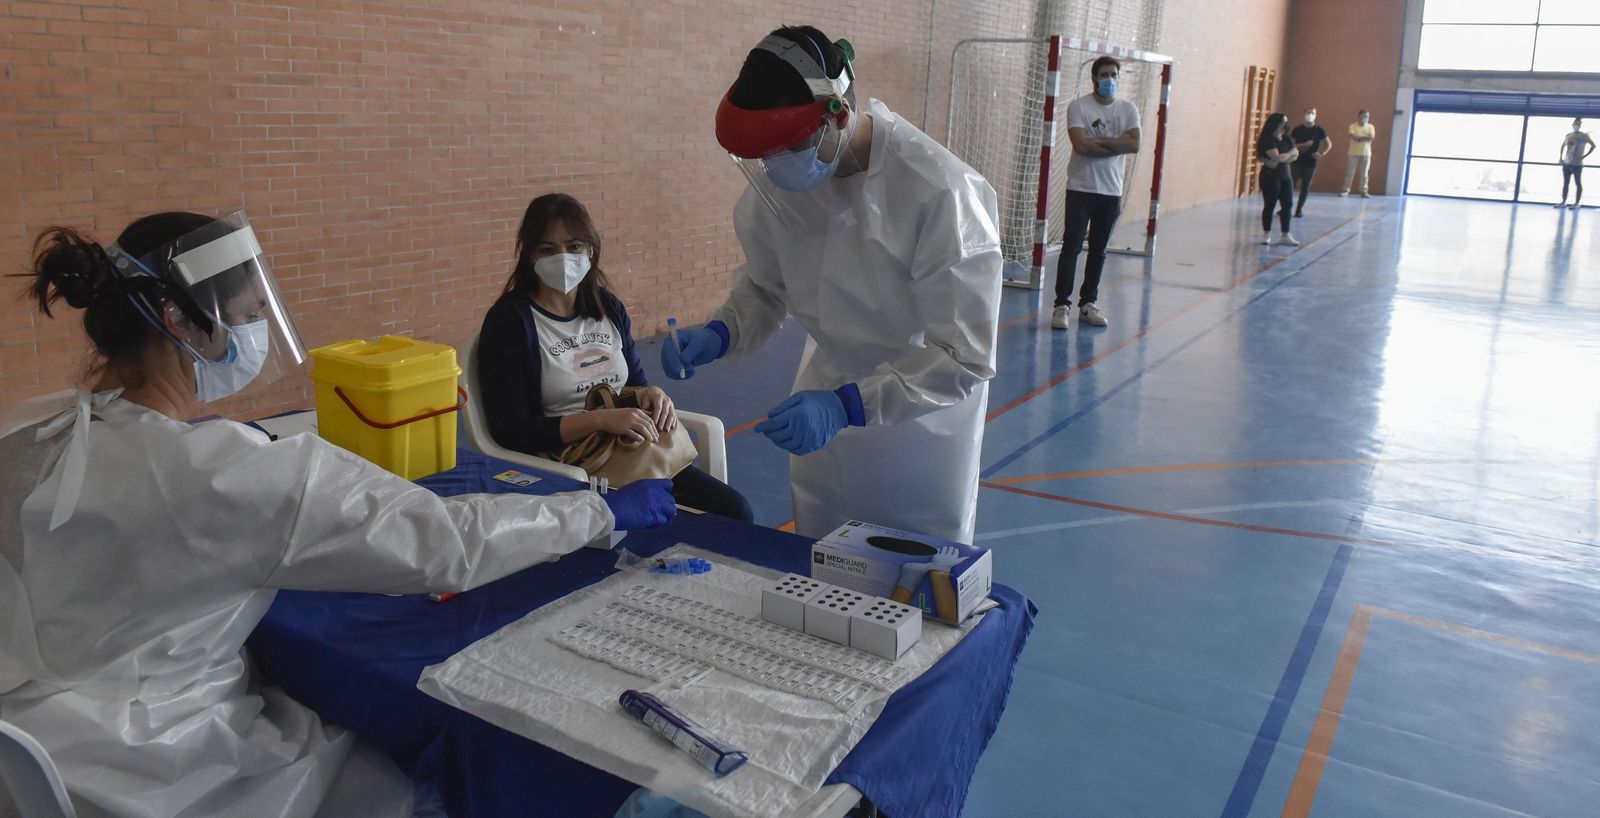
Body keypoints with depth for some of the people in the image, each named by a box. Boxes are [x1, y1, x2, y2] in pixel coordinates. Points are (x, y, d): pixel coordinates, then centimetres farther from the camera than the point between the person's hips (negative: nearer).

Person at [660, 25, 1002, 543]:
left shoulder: (939, 191, -30)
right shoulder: (774, 175, -14)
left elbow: (964, 356, -27)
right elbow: (764, 285, 2)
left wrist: (846, 405, -36)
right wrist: (718, 335, -18)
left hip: (925, 409, -4)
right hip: (829, 393, 5)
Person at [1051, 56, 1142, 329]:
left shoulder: (1128, 109, 7)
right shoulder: (1078, 106, -4)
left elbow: (1134, 144, -7)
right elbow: (1080, 145, -18)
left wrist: (1098, 141, -13)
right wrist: (1116, 146, -10)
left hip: (1111, 191, 4)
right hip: (1081, 188, -4)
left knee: (1098, 250, 9)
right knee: (1071, 247, -6)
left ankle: (1088, 304, 18)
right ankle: (1062, 305, -3)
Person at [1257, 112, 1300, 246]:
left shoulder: (1287, 139, 10)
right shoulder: (1267, 140, -12)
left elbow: (1295, 156, 2)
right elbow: (1277, 157, -20)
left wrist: (1282, 159, -14)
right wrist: (1290, 153, -4)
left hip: (1285, 176, 7)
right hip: (1270, 176, -7)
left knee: (1287, 205, 4)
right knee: (1269, 205, -2)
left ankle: (1285, 235, 9)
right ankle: (1267, 234, 9)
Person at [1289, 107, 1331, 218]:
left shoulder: (1318, 130, 2)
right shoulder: (1297, 129, 0)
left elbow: (1329, 144, 9)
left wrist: (1322, 154, -7)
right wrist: (1303, 145, -17)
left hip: (1311, 164, 1)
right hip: (1297, 162, -1)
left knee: (1305, 188, 3)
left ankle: (1299, 209, 11)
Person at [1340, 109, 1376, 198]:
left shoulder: (1370, 127, 6)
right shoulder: (1353, 126, 0)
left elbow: (1372, 137, -10)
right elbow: (1353, 136, -16)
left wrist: (1358, 137, -12)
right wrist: (1365, 137, -10)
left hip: (1366, 154, 2)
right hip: (1353, 153, -2)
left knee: (1364, 174, 3)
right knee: (1350, 173, 1)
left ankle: (1364, 191, 6)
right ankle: (1346, 190, 7)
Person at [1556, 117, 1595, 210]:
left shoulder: (1584, 136, -5)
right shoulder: (1568, 136, 10)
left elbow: (1593, 145, -6)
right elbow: (1563, 146, 25)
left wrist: (1584, 156, -12)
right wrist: (1561, 157, 13)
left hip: (1577, 164, -5)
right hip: (1566, 163, 5)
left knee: (1578, 183, -1)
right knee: (1565, 183, 8)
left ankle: (1577, 203, 0)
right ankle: (1563, 202, 13)